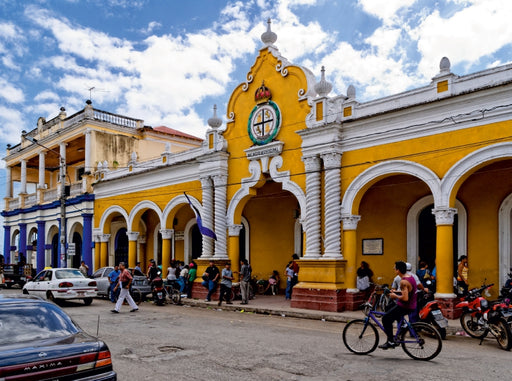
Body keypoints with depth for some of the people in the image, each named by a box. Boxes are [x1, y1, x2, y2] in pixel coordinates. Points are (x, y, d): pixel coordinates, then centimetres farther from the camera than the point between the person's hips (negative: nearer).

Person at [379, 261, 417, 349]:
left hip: (405, 307, -10)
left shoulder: (403, 282, -23)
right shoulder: (411, 277, 7)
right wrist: (396, 292, 15)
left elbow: (405, 298, -29)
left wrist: (395, 296, -13)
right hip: (412, 306, 10)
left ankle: (390, 341, -1)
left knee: (385, 318, -3)